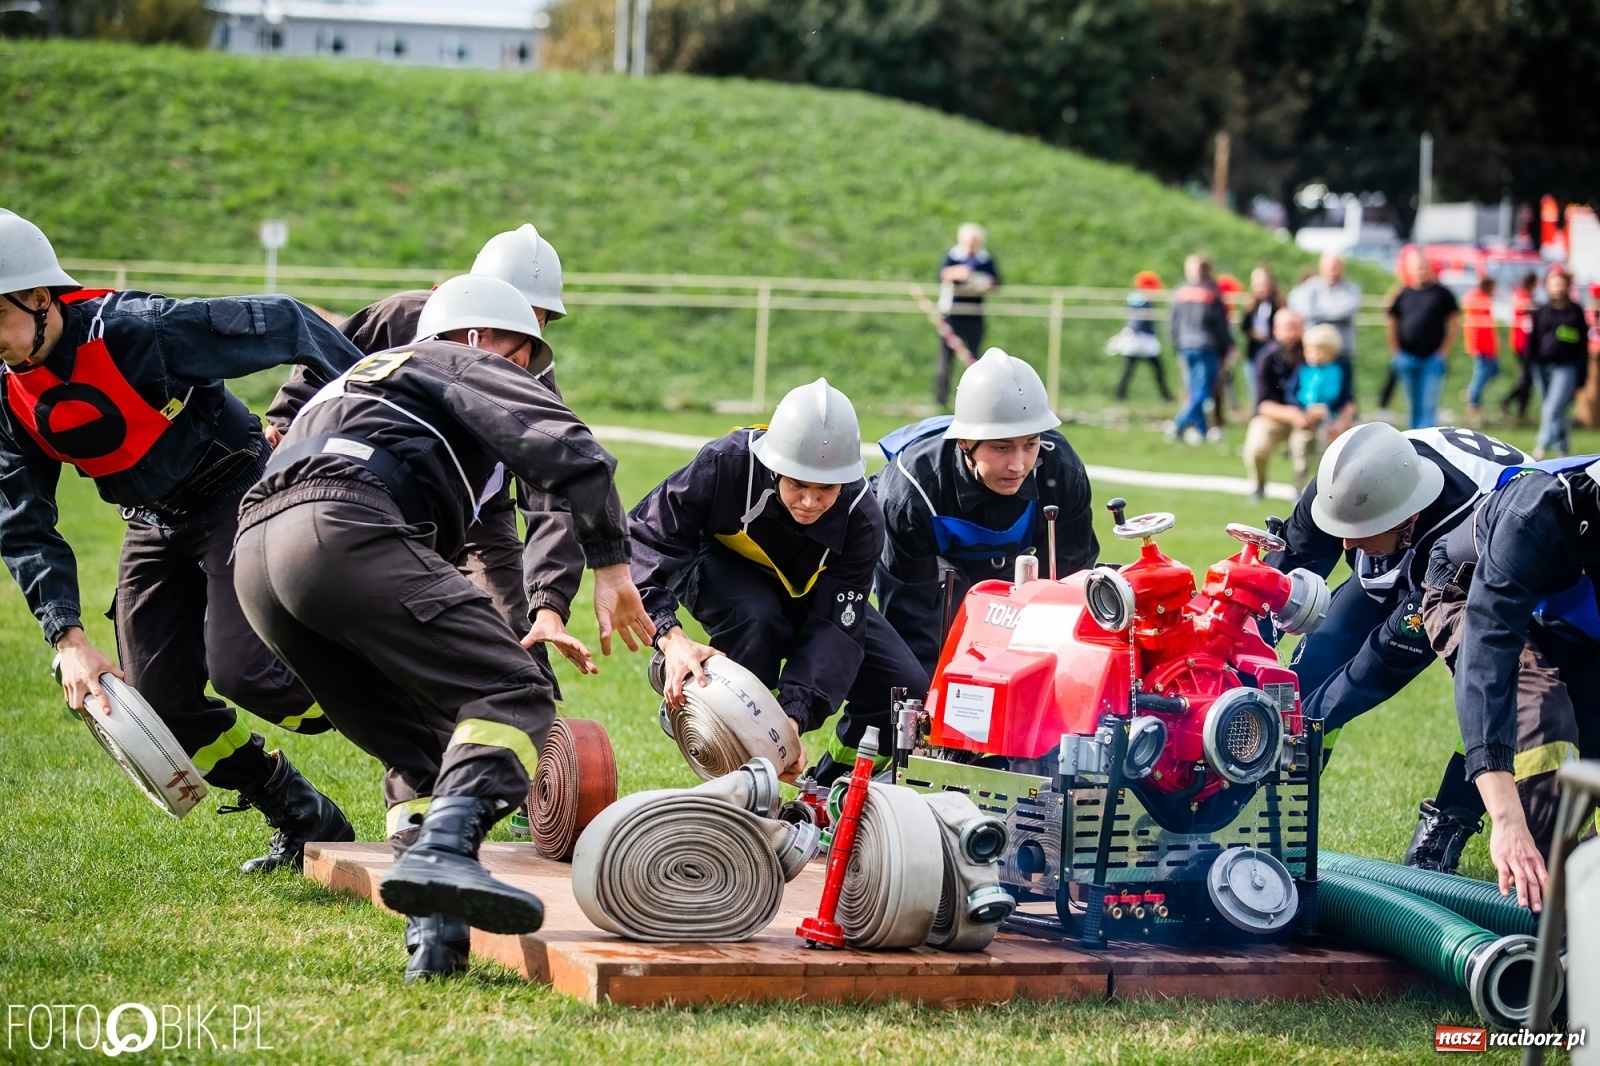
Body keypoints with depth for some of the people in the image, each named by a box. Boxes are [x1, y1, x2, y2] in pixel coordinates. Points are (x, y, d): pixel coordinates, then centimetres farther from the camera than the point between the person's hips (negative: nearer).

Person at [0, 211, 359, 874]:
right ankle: (303, 825, 14)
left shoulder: (136, 329, -26)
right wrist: (68, 638, -20)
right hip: (155, 525, 7)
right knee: (157, 699, -4)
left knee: (239, 668, -23)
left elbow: (283, 325, -19)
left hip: (238, 496, -7)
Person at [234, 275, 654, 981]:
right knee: (512, 697, -11)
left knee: (420, 746, 14)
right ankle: (441, 851, -37)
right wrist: (611, 565, 4)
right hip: (341, 530, -8)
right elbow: (563, 448, 1)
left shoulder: (359, 380, 44)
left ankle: (433, 936, -5)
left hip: (255, 556, 8)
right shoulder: (461, 364, 21)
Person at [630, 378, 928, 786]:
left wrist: (792, 717, -47)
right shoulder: (727, 463, -37)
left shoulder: (861, 520, -30)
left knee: (908, 689, -12)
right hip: (724, 569, -2)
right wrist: (671, 637, -48)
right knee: (755, 620, -39)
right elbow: (647, 537, -33)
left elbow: (834, 629, -32)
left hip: (811, 595, 2)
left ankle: (832, 787, 13)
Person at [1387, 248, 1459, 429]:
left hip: (1433, 358, -3)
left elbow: (1454, 323, 2)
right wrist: (1395, 352, 3)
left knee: (1429, 406, -8)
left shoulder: (1442, 294, -1)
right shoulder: (1403, 295, 6)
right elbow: (1393, 324, 12)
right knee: (1414, 405, 11)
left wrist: (1442, 351, -4)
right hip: (1407, 358, 3)